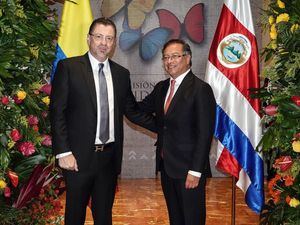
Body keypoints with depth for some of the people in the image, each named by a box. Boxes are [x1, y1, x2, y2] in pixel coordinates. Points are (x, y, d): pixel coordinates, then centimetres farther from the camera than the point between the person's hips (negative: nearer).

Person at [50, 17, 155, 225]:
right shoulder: (68, 67, -5)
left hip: (110, 156, 4)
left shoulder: (122, 73, 8)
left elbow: (132, 111, 14)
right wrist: (63, 152, -14)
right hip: (79, 157, -3)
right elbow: (57, 112, -8)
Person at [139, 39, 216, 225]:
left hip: (188, 168, -7)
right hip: (166, 166, 7)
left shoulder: (201, 89, -13)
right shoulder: (161, 87, 10)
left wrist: (196, 171, -19)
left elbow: (205, 134, -17)